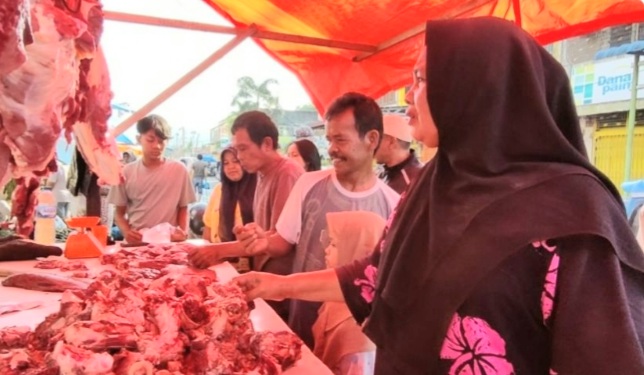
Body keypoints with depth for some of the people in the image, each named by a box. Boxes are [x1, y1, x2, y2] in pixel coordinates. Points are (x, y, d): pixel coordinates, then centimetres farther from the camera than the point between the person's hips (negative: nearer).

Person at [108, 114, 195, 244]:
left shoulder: (179, 170, 2)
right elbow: (120, 213, 10)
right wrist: (126, 231, -10)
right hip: (135, 242, 1)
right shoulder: (126, 172, 4)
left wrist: (184, 231, -8)